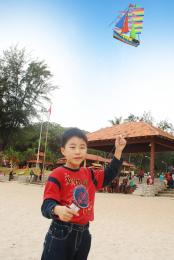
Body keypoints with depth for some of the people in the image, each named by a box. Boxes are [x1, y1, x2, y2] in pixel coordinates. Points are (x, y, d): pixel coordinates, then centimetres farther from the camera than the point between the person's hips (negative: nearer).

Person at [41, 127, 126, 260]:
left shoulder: (89, 174, 6)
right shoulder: (57, 174, -14)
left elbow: (109, 174, 15)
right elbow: (47, 205, -18)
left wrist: (118, 151, 5)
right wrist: (58, 209, -41)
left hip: (83, 234, 6)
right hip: (60, 234, -6)